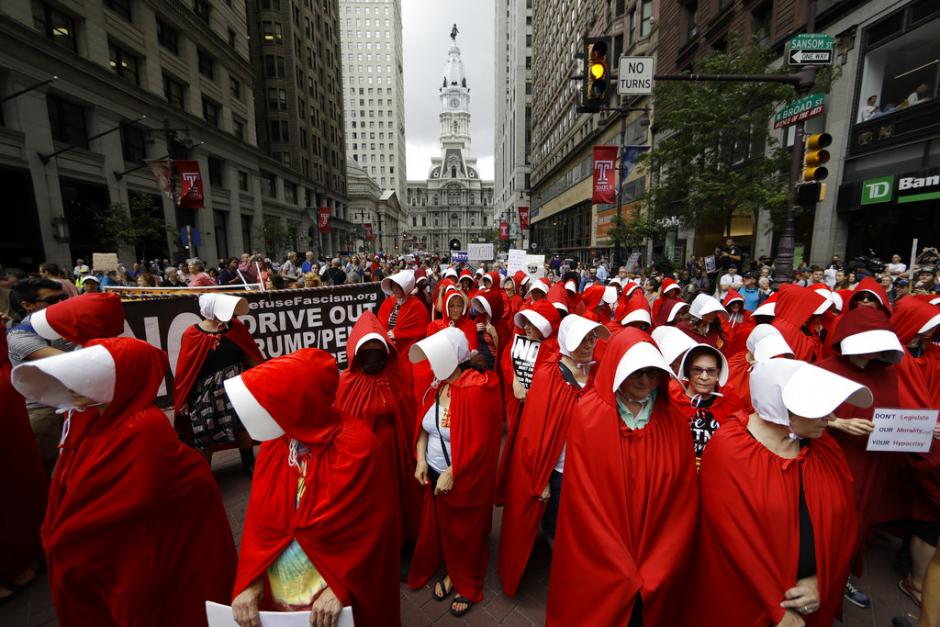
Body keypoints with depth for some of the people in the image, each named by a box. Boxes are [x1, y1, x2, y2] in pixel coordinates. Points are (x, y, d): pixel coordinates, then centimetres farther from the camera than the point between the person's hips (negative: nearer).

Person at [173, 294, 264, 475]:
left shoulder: (235, 326, -5)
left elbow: (251, 355, 3)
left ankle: (249, 464, 33)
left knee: (243, 426, 13)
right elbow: (185, 370, -9)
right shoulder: (192, 336, -14)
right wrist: (183, 400, -4)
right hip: (208, 393, -3)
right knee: (206, 437, 11)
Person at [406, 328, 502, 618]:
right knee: (442, 528, 23)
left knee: (465, 534, 17)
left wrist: (451, 474, -18)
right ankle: (451, 573, 51)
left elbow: (479, 443, -23)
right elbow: (424, 426, 4)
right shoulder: (436, 385, -5)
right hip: (435, 474, 6)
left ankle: (468, 586, 44)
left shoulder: (477, 389, -26)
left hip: (464, 479, -6)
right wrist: (421, 459, -7)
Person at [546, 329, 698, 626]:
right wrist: (622, 574, -14)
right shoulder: (588, 414, -17)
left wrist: (653, 573, -9)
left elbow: (684, 503, -5)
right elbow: (583, 498, -16)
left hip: (655, 566, 2)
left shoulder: (675, 423, -8)